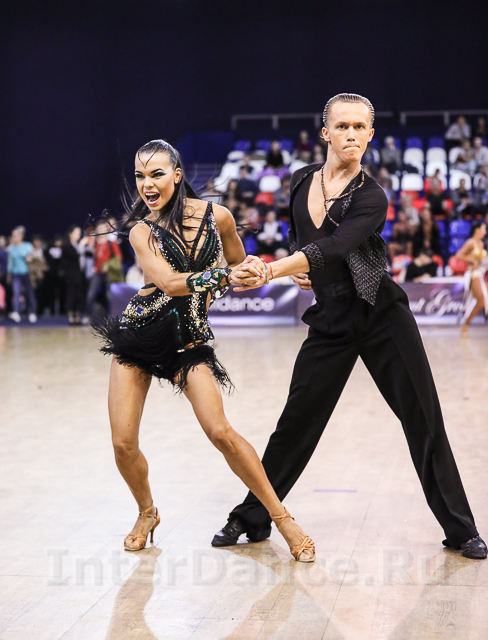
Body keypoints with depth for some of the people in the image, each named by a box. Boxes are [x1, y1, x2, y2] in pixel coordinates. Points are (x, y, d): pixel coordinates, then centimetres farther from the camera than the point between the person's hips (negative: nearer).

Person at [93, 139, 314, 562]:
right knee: (123, 443, -4)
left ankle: (281, 516, -2)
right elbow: (168, 281, -22)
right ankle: (147, 513, 25)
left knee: (220, 432, -16)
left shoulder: (217, 216, -2)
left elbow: (240, 268, 16)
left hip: (189, 338, -1)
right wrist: (225, 274, -31)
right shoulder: (142, 231, -3)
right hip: (138, 333, 1)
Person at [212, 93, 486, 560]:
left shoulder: (370, 198, -12)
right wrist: (300, 270, 5)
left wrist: (269, 272, -41)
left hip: (381, 316, -3)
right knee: (297, 420, 6)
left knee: (423, 420, -1)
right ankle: (251, 517, 20)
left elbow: (330, 249, -29)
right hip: (330, 321, 4)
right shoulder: (302, 182, 4)